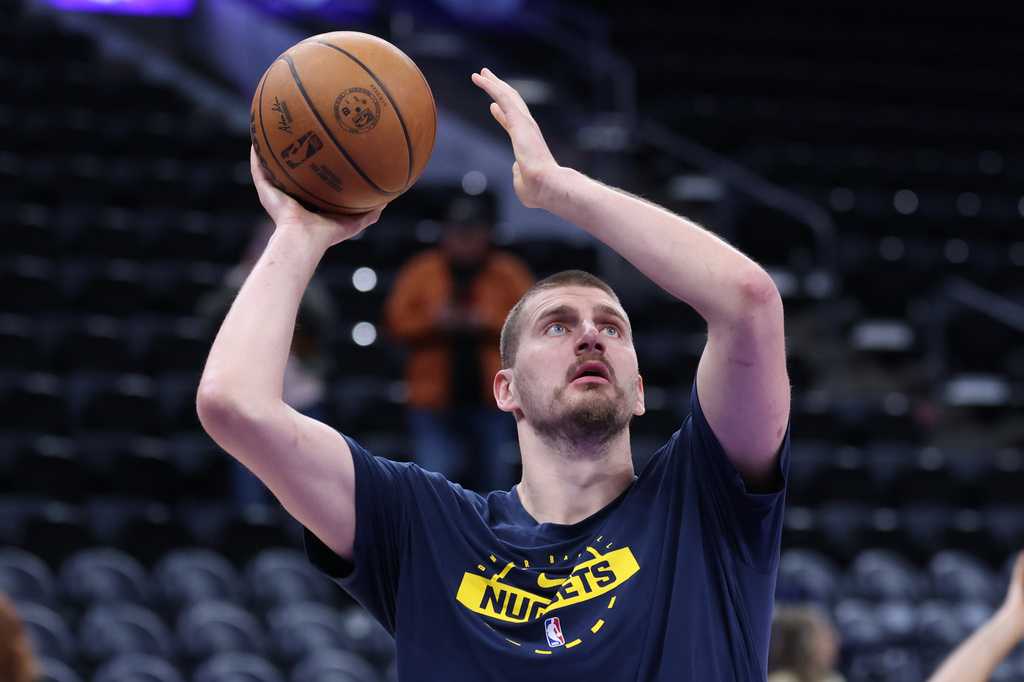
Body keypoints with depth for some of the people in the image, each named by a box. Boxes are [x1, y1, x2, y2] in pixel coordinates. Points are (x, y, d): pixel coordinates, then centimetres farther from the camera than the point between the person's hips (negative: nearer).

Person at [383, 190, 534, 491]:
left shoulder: (509, 273, 5)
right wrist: (433, 321, -15)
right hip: (435, 401, -1)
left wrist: (488, 322, -14)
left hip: (490, 402, 1)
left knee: (492, 485, 7)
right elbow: (397, 321, 3)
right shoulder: (421, 271, 6)